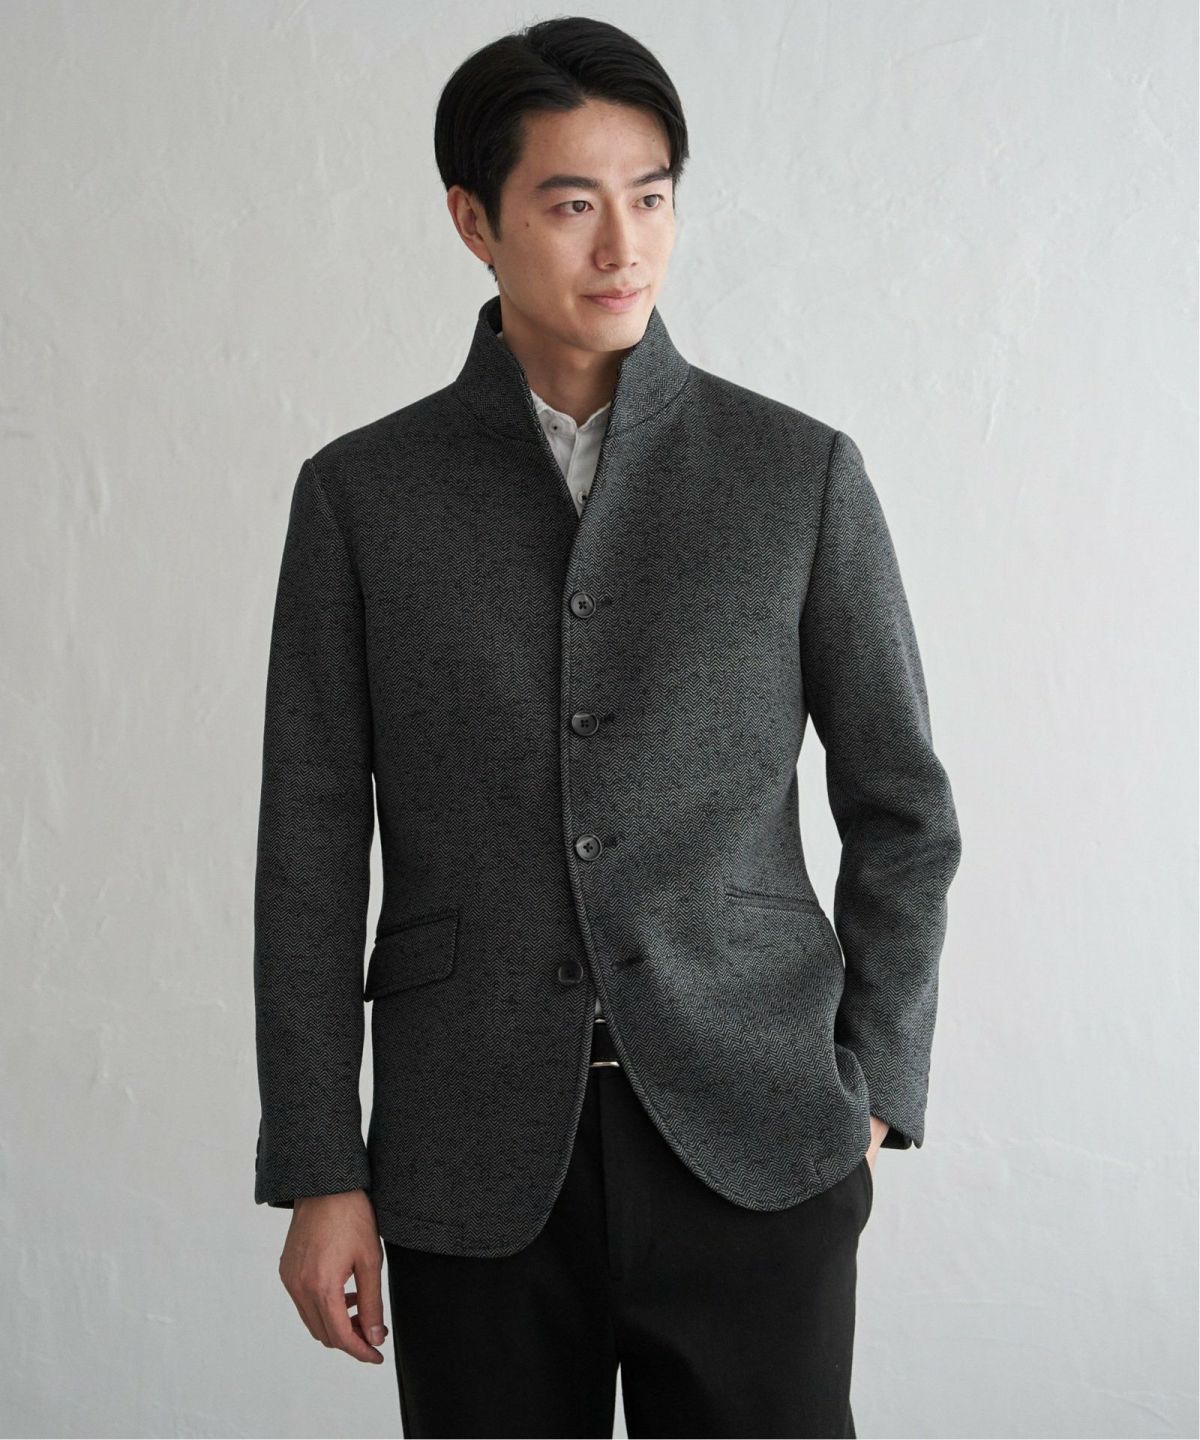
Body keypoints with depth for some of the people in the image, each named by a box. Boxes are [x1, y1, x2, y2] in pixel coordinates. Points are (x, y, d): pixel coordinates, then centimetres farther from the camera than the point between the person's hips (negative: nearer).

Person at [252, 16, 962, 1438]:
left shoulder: (801, 472, 3)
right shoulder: (359, 494, 4)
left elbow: (901, 810, 8)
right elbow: (311, 849, 3)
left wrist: (871, 1098, 4)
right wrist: (317, 1174, 0)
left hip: (751, 1149, 0)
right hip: (472, 1162, 1)